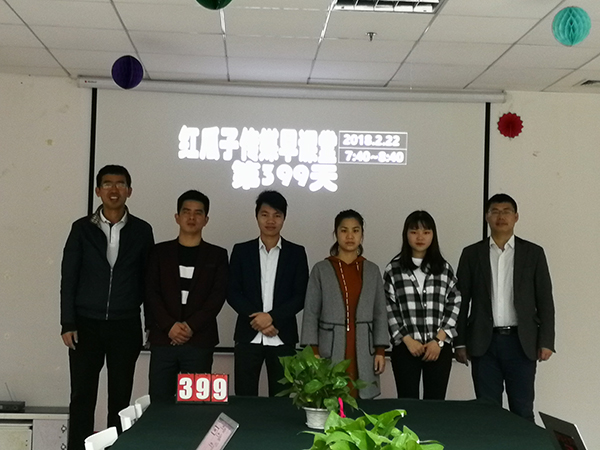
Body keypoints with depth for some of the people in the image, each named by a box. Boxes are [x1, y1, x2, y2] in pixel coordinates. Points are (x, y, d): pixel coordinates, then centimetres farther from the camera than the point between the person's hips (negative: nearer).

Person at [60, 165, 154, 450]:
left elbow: (148, 279, 7)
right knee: (82, 396, 2)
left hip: (126, 327, 1)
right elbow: (68, 279, 1)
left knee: (120, 398, 6)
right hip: (87, 324, 0)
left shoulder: (141, 231, 3)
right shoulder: (82, 229, 1)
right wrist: (68, 324, -5)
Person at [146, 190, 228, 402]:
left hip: (200, 341, -1)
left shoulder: (217, 255, 9)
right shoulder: (160, 252, 11)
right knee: (159, 402, 0)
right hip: (163, 339, 1)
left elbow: (218, 295, -1)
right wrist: (169, 325, -11)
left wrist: (191, 326, -12)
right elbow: (151, 292, 3)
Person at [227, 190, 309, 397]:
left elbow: (300, 296, 0)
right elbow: (232, 292, 2)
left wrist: (272, 317, -12)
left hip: (283, 338, 0)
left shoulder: (296, 253, 6)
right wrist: (257, 320, -10)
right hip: (248, 336, 0)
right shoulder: (241, 251, 7)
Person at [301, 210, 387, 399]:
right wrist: (313, 351, -6)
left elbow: (380, 314, 9)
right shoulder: (321, 270, 3)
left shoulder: (372, 271, 10)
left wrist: (380, 350, 3)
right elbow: (311, 313, 1)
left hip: (363, 352, 2)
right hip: (331, 350, -2)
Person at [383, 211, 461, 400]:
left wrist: (438, 341, -6)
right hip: (405, 347, -1)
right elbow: (389, 309, -1)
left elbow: (454, 305, 3)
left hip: (439, 347, 2)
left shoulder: (444, 268, 7)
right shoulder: (394, 268, 2)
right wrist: (408, 340, -9)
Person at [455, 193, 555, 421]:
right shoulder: (472, 254, 6)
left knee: (522, 411, 2)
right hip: (484, 342, 1)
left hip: (521, 342, -1)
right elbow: (462, 300, 6)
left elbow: (545, 300, 3)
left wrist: (546, 342, -3)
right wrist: (460, 342, 2)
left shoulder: (533, 253, 5)